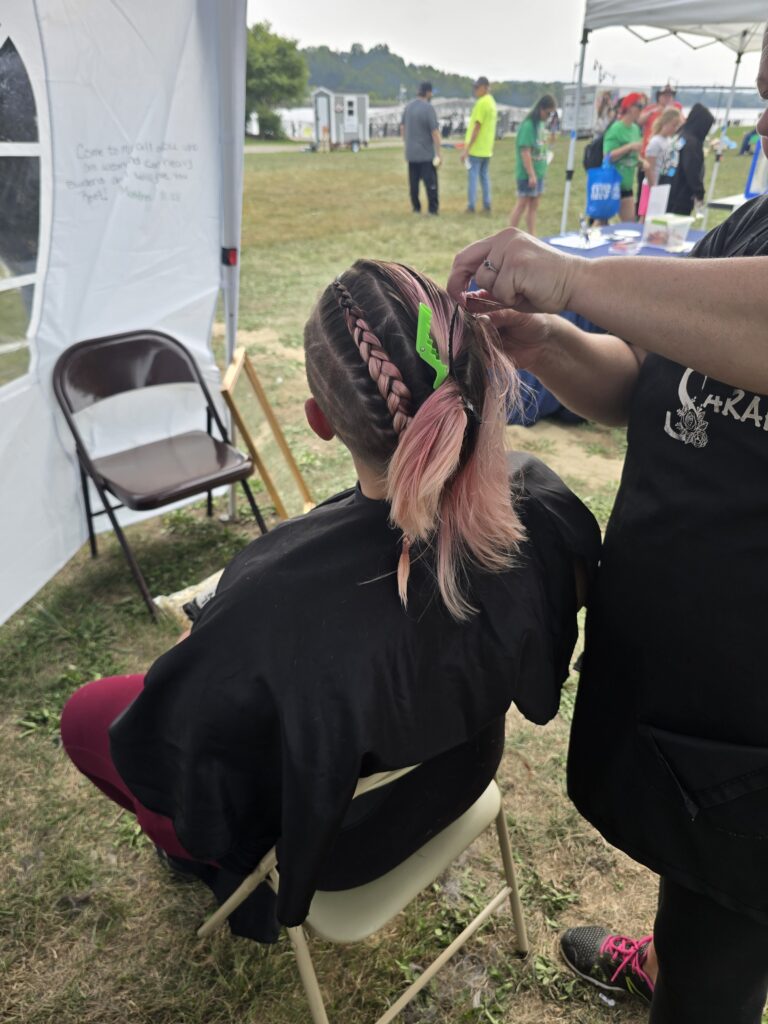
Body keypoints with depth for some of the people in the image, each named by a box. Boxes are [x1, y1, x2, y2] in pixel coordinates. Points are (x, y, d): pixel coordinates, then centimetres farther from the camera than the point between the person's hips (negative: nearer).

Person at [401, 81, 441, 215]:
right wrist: (438, 154, -13)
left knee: (413, 182, 11)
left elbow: (402, 128, 14)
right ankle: (433, 209, -2)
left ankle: (416, 208, 15)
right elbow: (435, 132, -17)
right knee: (430, 182, -1)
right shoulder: (429, 108, -15)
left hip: (411, 153, 6)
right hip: (426, 154, -6)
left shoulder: (408, 106, 5)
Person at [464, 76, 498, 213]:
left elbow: (477, 127, -18)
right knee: (485, 177, 12)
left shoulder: (481, 103, -15)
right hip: (487, 149, 8)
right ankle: (487, 205, 12)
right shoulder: (492, 102, 14)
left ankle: (471, 206, -2)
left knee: (473, 176, -3)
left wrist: (467, 148, -17)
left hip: (476, 149, -8)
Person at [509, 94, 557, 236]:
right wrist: (531, 175, -21)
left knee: (533, 206, 10)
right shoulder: (528, 125, -16)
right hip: (527, 174, -8)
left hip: (539, 172, 8)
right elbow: (525, 152, -19)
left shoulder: (541, 124, 9)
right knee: (522, 205, -2)